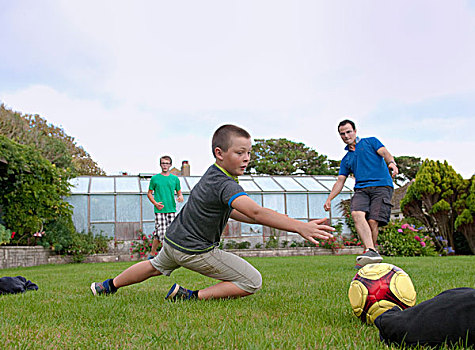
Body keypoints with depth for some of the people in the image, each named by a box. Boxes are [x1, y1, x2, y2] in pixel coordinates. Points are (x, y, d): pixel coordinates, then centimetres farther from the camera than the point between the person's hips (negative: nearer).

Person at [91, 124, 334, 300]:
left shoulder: (213, 173, 0)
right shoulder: (225, 185, -29)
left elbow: (229, 211, 7)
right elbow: (255, 212, -43)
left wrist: (268, 220, -3)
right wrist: (300, 227, -50)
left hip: (173, 239, 9)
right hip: (194, 251, -9)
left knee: (156, 267, 38)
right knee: (252, 282, -7)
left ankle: (109, 286, 53)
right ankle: (193, 296, -7)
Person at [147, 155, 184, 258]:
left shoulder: (175, 178, 10)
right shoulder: (155, 178, 5)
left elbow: (179, 192, 17)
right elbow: (149, 193, 10)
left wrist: (180, 197, -7)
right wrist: (155, 203, -6)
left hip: (172, 209, 3)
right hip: (159, 210, -3)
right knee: (161, 233, -10)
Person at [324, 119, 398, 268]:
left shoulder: (370, 142, 19)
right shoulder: (346, 159, 29)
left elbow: (384, 152, 1)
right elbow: (340, 181, 26)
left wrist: (391, 162, -22)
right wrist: (329, 199, 13)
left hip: (382, 186, -3)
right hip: (361, 189, 3)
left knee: (373, 221, -19)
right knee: (357, 214, -28)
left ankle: (369, 251, -1)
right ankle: (371, 251, -41)